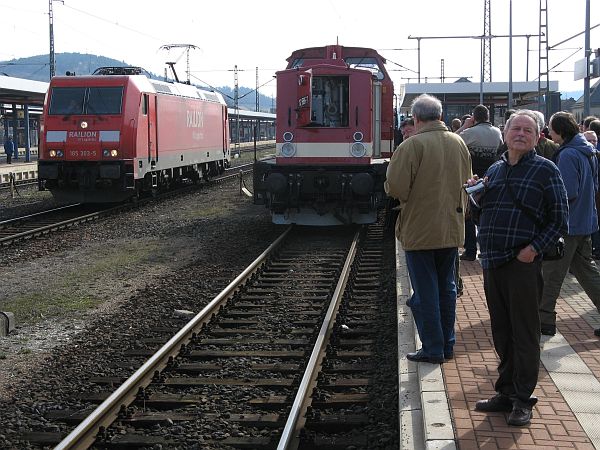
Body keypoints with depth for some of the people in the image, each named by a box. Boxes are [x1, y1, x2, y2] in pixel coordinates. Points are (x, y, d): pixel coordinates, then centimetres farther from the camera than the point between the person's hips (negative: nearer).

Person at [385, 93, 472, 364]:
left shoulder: (412, 145, -17)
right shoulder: (459, 143, 4)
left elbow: (395, 187, -21)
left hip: (420, 230, -6)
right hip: (452, 230, 6)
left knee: (425, 291, 2)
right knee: (447, 286, 16)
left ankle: (432, 348, 6)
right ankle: (447, 344, 23)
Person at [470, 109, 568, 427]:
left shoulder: (545, 170, -2)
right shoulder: (494, 170, 14)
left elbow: (559, 219, -5)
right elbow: (481, 217, 21)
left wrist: (534, 249, -15)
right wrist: (476, 197, 1)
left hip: (523, 263, -6)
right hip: (492, 263, 6)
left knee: (524, 332, 0)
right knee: (501, 331, 12)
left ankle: (522, 400, 9)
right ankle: (505, 393, 23)